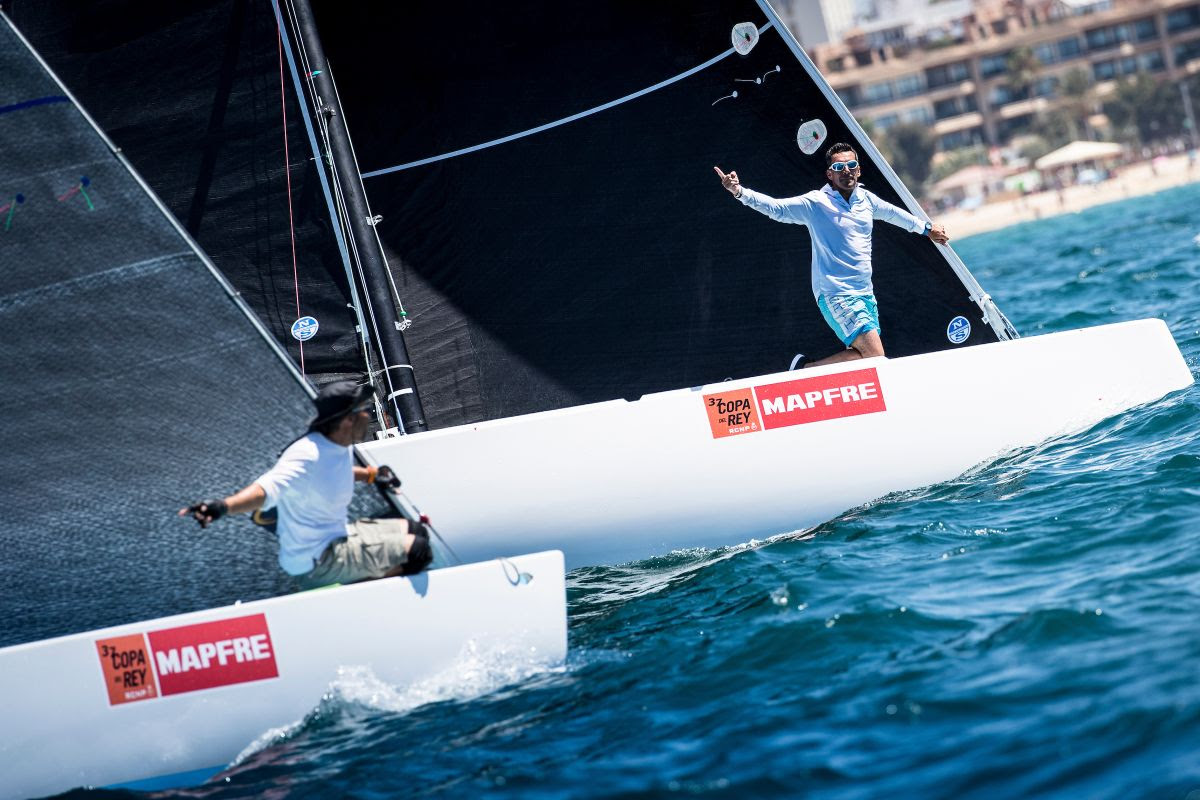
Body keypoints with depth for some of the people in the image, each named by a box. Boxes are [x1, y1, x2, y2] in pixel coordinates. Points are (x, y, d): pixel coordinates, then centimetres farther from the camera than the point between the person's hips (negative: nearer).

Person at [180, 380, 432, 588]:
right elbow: (268, 488, -43)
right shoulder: (307, 457, -27)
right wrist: (223, 506, -59)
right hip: (316, 563, -10)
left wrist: (369, 474, 19)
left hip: (337, 536, 10)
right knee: (416, 550, -16)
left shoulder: (341, 446, 1)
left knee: (416, 530, 16)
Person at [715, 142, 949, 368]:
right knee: (875, 356, -16)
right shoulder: (815, 203, -9)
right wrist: (739, 191, -33)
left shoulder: (866, 199, 9)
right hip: (836, 295, -7)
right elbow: (776, 208, -18)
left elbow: (894, 213, 28)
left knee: (859, 355, 1)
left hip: (865, 293, 7)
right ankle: (804, 369, -4)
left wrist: (926, 228, 42)